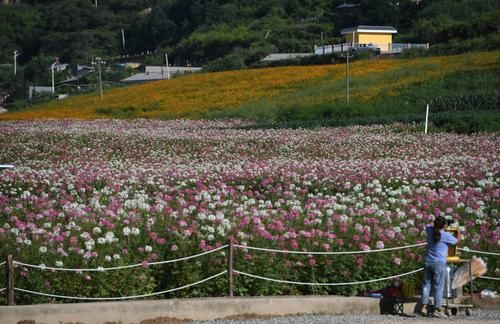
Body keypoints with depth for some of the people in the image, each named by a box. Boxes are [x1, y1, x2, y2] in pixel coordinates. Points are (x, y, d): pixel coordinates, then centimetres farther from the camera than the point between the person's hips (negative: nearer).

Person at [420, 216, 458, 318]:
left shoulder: (430, 230, 3)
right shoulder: (446, 235, -10)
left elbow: (428, 226, 28)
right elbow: (456, 241, 8)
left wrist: (437, 225, 24)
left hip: (428, 262, 5)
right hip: (439, 263, -5)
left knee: (426, 284, 10)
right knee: (438, 287, 0)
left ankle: (424, 307, 2)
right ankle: (437, 309, 1)